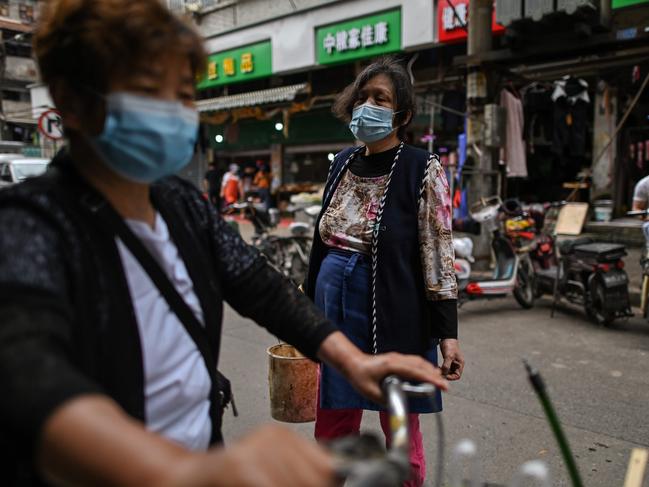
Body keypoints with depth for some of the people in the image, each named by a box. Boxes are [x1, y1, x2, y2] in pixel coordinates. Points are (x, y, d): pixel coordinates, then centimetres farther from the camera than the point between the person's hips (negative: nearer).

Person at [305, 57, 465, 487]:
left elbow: (439, 257, -10)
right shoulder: (343, 163, 8)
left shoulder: (422, 170, -8)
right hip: (334, 308, 5)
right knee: (332, 430, 13)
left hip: (394, 316, -5)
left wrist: (447, 332, -14)